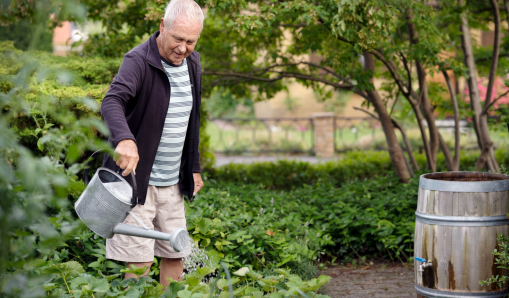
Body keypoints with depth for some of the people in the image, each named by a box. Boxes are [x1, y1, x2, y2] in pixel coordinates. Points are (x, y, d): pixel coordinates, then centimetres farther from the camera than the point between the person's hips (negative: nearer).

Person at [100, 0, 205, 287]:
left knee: (175, 254, 11)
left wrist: (194, 168, 19)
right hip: (136, 177, -7)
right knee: (139, 261, -6)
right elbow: (112, 102, -32)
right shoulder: (139, 61, -15)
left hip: (173, 181, 7)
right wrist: (125, 139, -52)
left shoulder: (193, 62, 8)